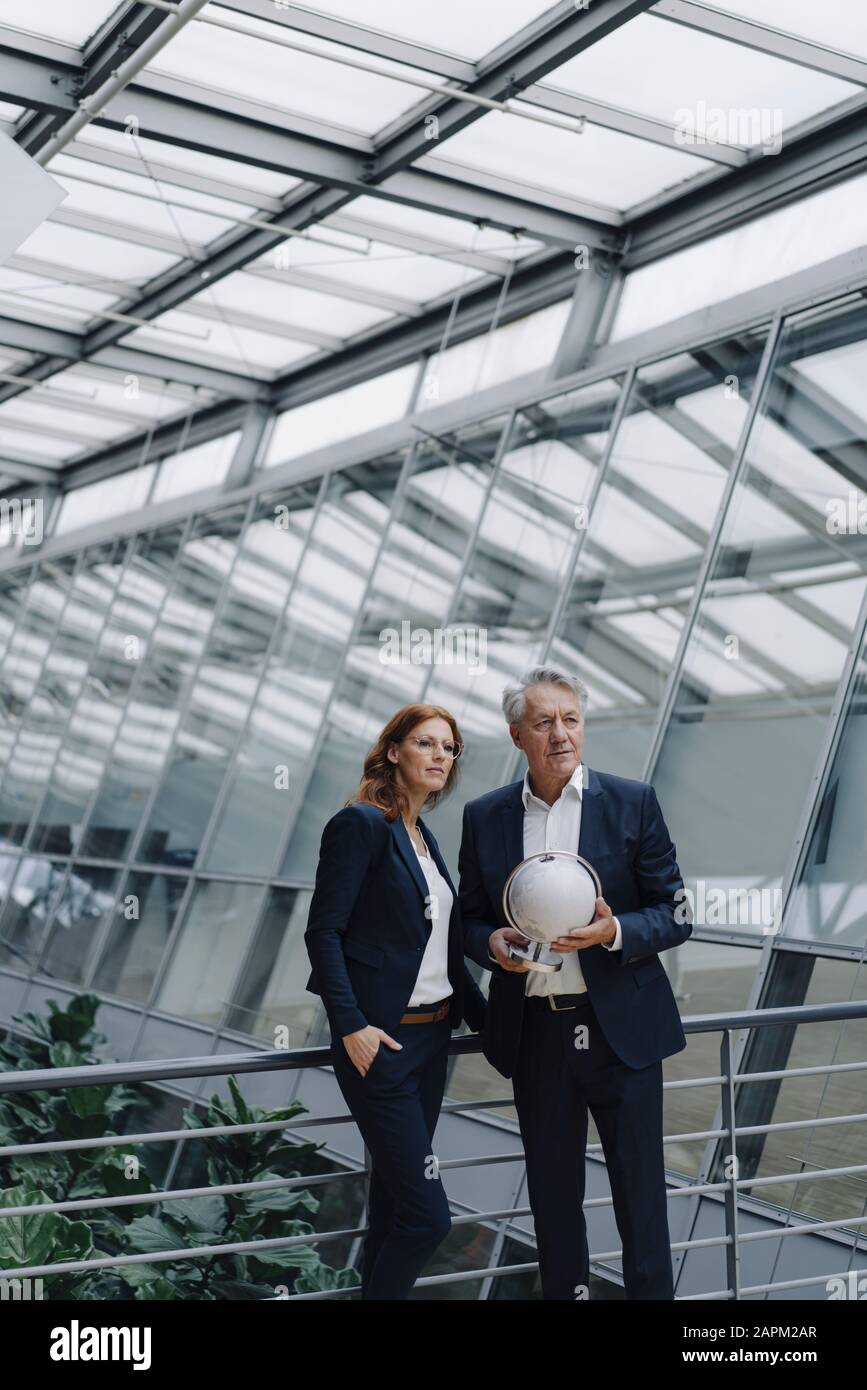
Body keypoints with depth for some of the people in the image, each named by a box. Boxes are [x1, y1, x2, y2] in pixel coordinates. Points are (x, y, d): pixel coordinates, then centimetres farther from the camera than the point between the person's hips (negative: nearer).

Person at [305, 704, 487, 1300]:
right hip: (380, 1042, -8)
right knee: (427, 1214, -9)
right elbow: (324, 931, -15)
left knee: (393, 1204, 13)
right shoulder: (360, 824, -10)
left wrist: (487, 1019, 13)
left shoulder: (425, 839, 15)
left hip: (431, 1037, 8)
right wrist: (351, 1026, -22)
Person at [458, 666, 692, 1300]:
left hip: (620, 1028, -2)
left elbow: (675, 916, -1)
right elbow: (470, 916, 12)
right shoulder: (484, 817, 5)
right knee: (552, 1194, 12)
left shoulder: (632, 802, -2)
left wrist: (614, 932, -19)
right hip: (534, 1031, 2)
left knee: (640, 1194, 4)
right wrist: (491, 942, -10)